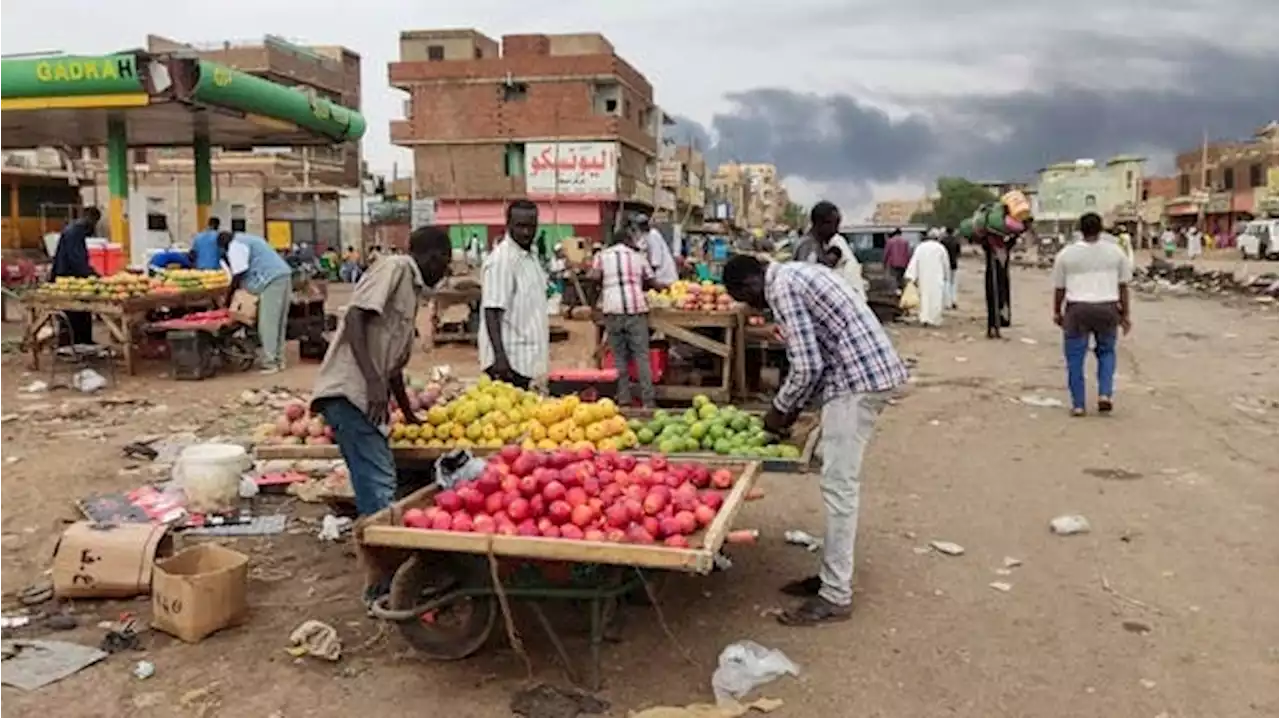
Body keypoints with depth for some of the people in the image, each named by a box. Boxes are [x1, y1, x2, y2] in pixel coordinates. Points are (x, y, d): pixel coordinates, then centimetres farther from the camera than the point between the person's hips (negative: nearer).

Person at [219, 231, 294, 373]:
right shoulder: (247, 239, 30)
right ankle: (278, 359, 18)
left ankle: (270, 363, -7)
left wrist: (228, 297, 0)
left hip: (272, 280, -10)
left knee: (267, 324, -7)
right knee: (279, 322, 13)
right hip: (283, 275, 10)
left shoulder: (236, 246, -1)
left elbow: (238, 275, -8)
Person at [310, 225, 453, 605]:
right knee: (379, 484, -11)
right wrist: (372, 381, -24)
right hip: (349, 391, -10)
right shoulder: (394, 268, -3)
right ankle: (385, 574, -8)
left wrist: (409, 415, 38)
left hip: (367, 398, 10)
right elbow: (354, 318, -17)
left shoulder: (412, 290, 23)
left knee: (376, 485, 11)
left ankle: (383, 574, 18)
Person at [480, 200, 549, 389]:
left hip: (524, 358, 9)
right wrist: (500, 357, -25)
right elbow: (491, 313, -20)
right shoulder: (500, 260, -15)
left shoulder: (530, 257, 12)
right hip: (508, 359, -9)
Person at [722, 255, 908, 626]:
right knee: (839, 481, 15)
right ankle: (833, 573, 24)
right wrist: (796, 406, 20)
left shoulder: (782, 288, -13)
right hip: (869, 369, 10)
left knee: (838, 484, -7)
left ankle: (836, 596, -1)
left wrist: (780, 408, 0)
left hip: (858, 377, -10)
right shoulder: (795, 273, 18)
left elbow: (806, 365, -17)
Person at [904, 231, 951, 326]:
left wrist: (910, 276, -8)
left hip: (924, 277, 2)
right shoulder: (940, 248, -1)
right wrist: (947, 276, 18)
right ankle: (935, 320, 1)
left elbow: (914, 261, -4)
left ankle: (925, 318, 0)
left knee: (925, 296, 10)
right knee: (937, 297, 1)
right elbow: (946, 263, 5)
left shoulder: (920, 247, 3)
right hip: (937, 277, -2)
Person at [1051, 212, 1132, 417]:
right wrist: (1125, 314, 14)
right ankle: (1105, 394, 7)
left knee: (1075, 357, 6)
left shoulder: (1066, 253, 2)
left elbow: (1059, 288, 6)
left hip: (1077, 309, -2)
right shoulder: (1115, 252, 6)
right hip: (1107, 309, 2)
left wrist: (1057, 312, 17)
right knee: (1106, 352, 20)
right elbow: (1123, 286, 8)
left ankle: (1078, 405, 8)